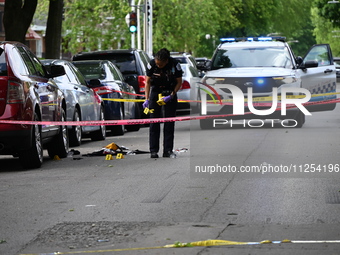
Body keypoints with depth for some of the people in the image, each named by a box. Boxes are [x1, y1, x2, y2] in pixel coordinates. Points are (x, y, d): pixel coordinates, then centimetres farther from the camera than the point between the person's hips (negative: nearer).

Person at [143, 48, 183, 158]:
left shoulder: (174, 64, -22)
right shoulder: (152, 64, -19)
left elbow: (179, 82, -9)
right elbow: (148, 82, -8)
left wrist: (171, 95, -19)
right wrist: (147, 99, -15)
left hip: (170, 92, -1)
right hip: (156, 91, 1)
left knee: (169, 121, -4)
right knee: (154, 121, -4)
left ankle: (168, 150, -1)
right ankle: (154, 151, -2)